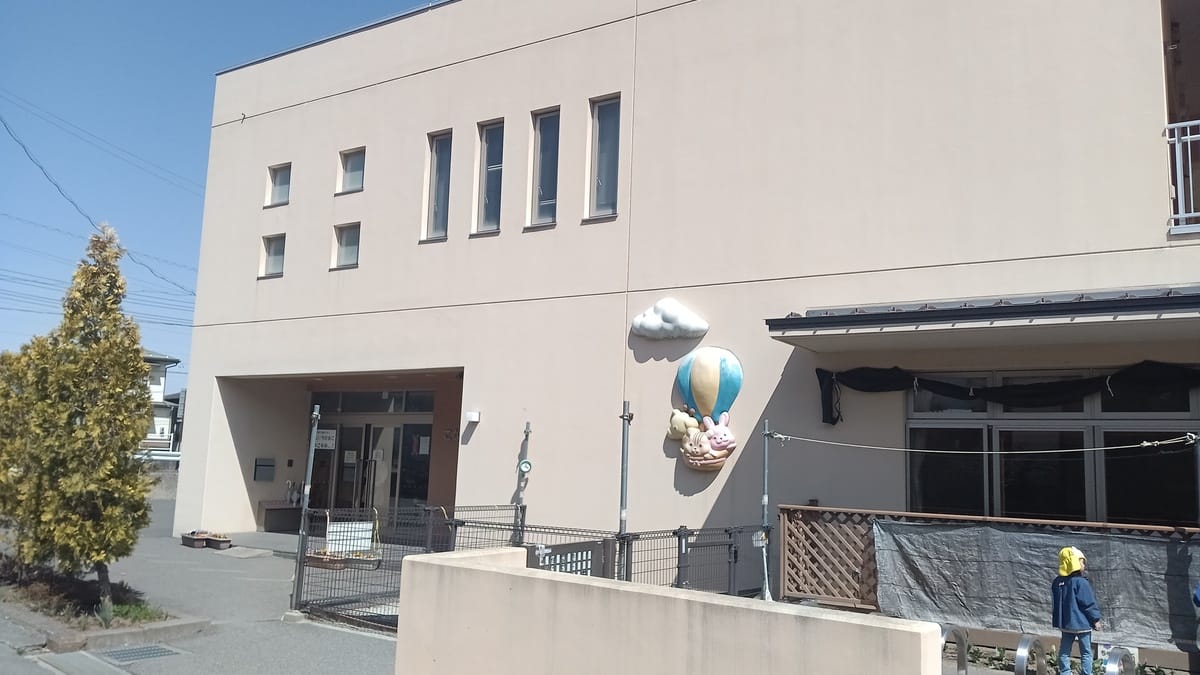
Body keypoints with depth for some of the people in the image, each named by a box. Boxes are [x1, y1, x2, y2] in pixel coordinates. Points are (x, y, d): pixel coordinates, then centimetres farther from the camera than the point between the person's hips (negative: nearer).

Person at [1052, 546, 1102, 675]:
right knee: (1086, 653, 6)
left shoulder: (1057, 582, 3)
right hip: (1082, 623, -6)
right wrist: (1096, 620, -2)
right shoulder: (1080, 582, -19)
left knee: (1064, 651, 10)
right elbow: (1089, 604, -15)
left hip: (1065, 623, 6)